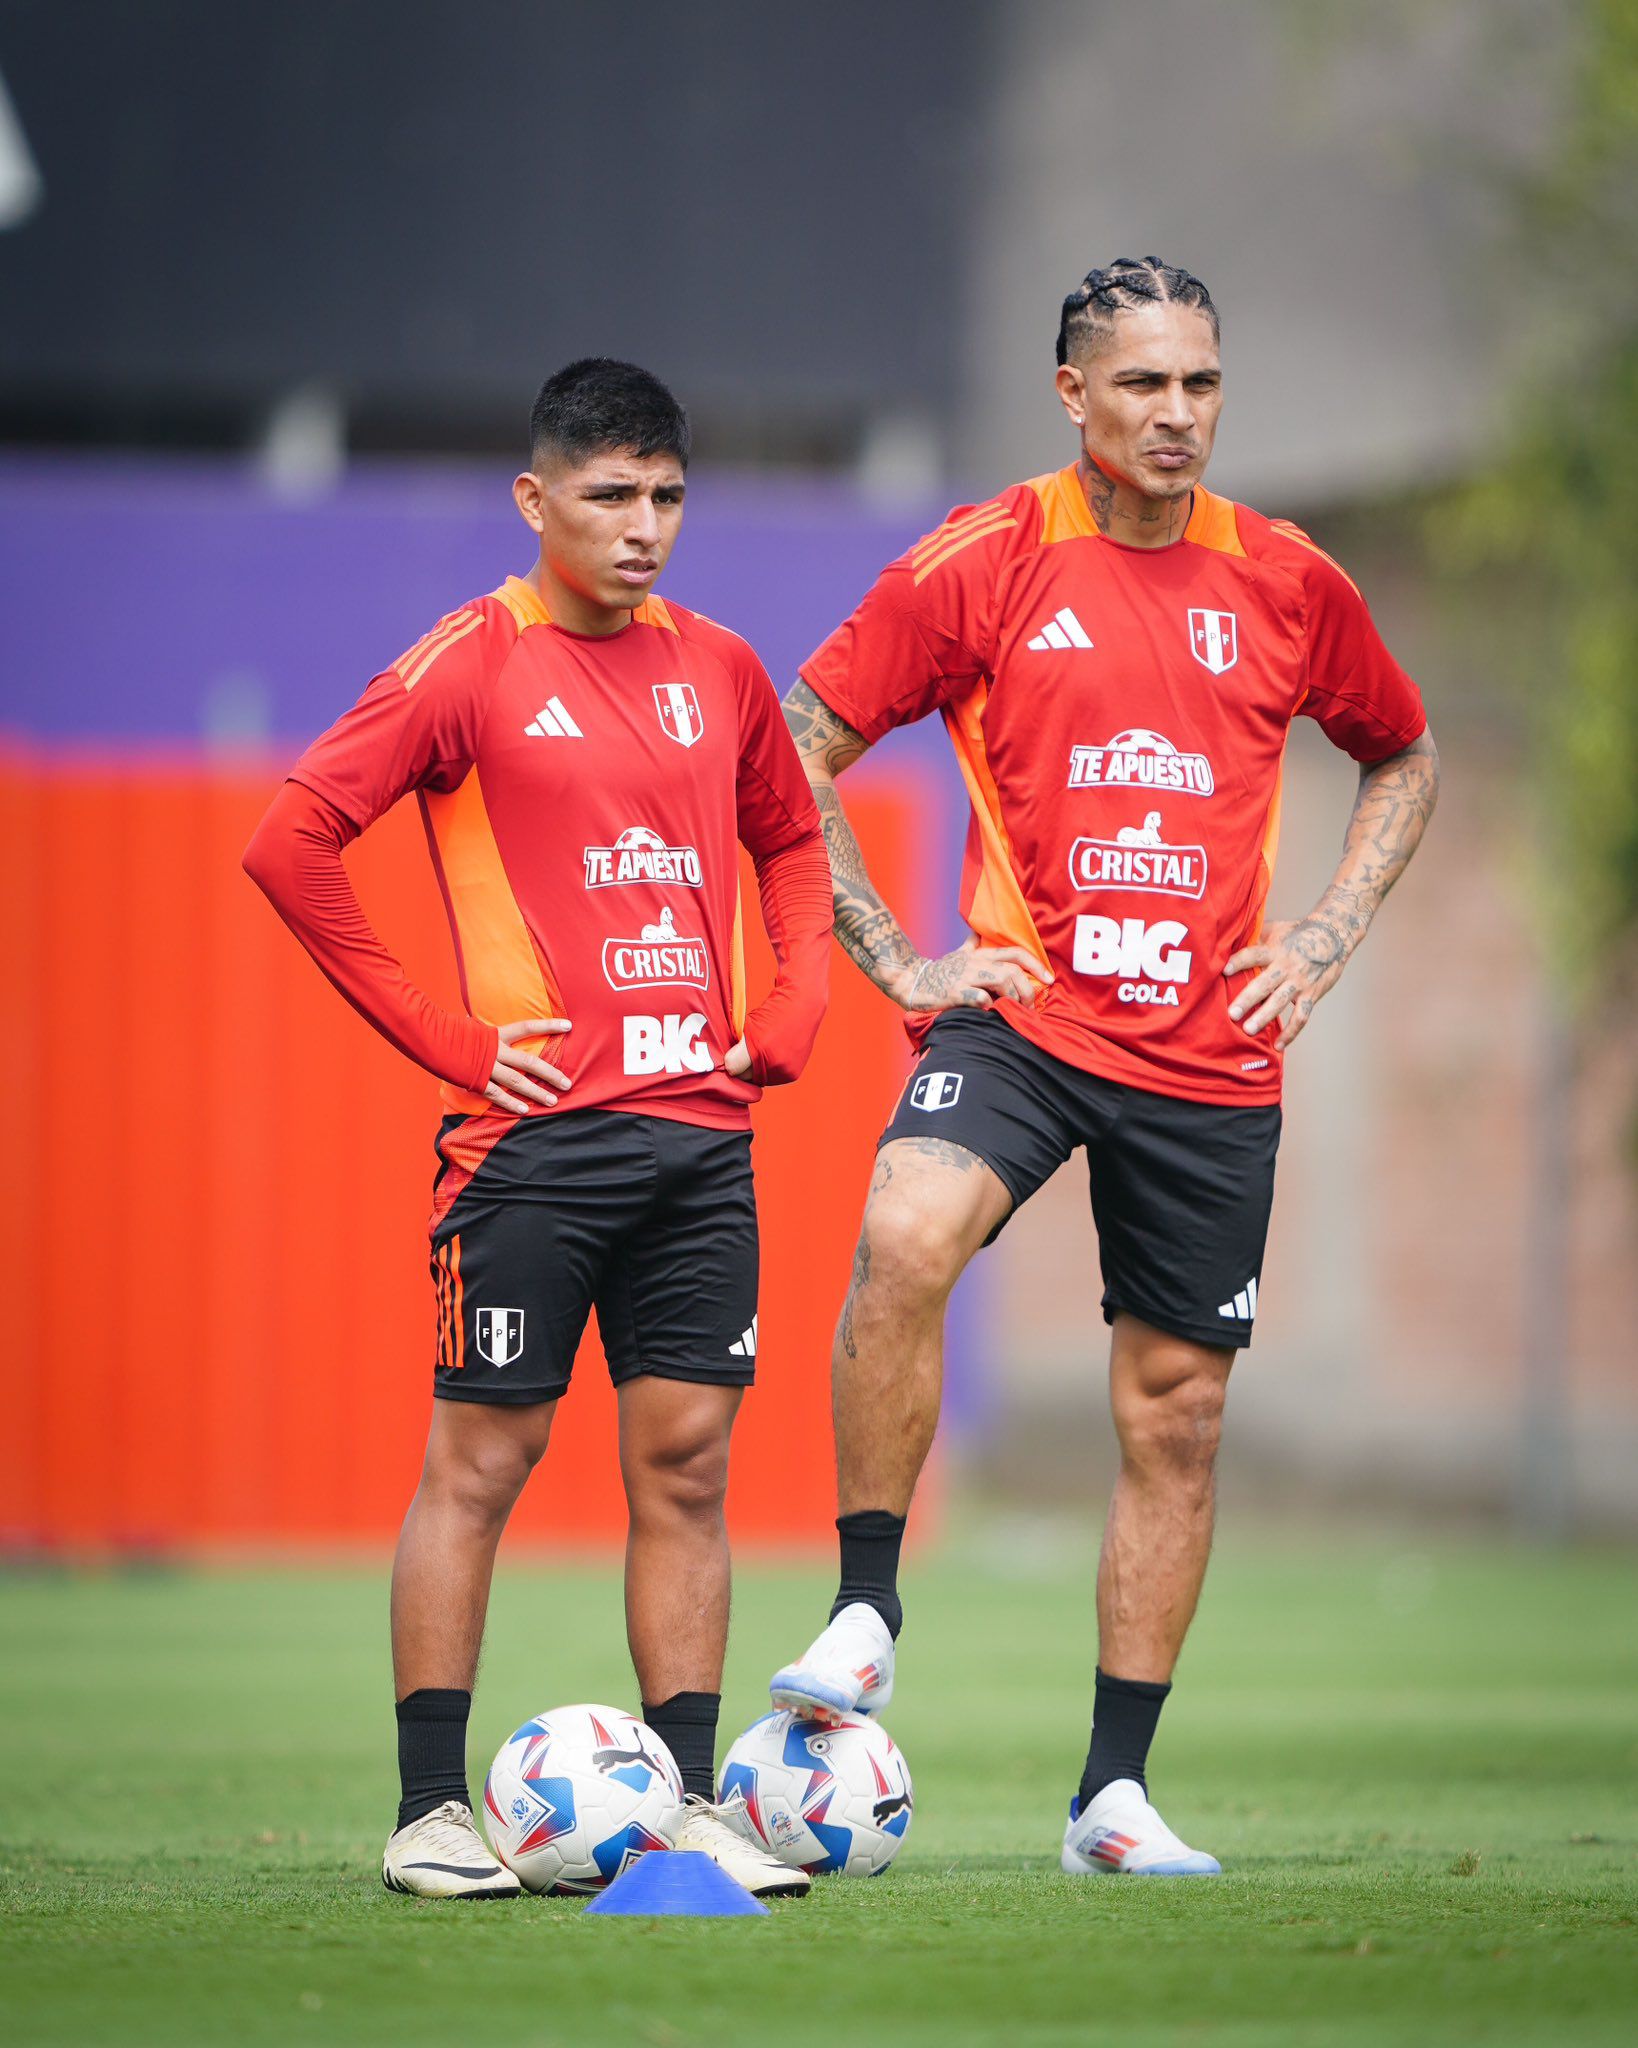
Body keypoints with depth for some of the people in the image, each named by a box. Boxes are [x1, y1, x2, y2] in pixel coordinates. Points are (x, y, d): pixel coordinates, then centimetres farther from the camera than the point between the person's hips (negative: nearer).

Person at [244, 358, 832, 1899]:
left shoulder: (720, 671, 12)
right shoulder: (473, 665, -5)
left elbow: (791, 844, 28)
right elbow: (290, 845, -10)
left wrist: (788, 1012, 12)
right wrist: (441, 1038, -9)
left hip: (703, 1128, 5)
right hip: (535, 1133, -5)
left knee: (686, 1461, 4)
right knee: (480, 1459, -2)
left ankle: (687, 1808, 8)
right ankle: (430, 1813, 3)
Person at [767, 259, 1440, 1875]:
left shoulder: (1283, 584, 5)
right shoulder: (982, 566, -2)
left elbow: (1403, 757, 22)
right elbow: (801, 753, 3)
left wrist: (1328, 935, 8)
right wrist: (895, 956, -3)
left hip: (1213, 1056, 3)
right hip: (1023, 1007, -3)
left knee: (1175, 1408, 5)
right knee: (904, 1239, -31)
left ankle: (1114, 1790, 14)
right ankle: (866, 1611, -17)